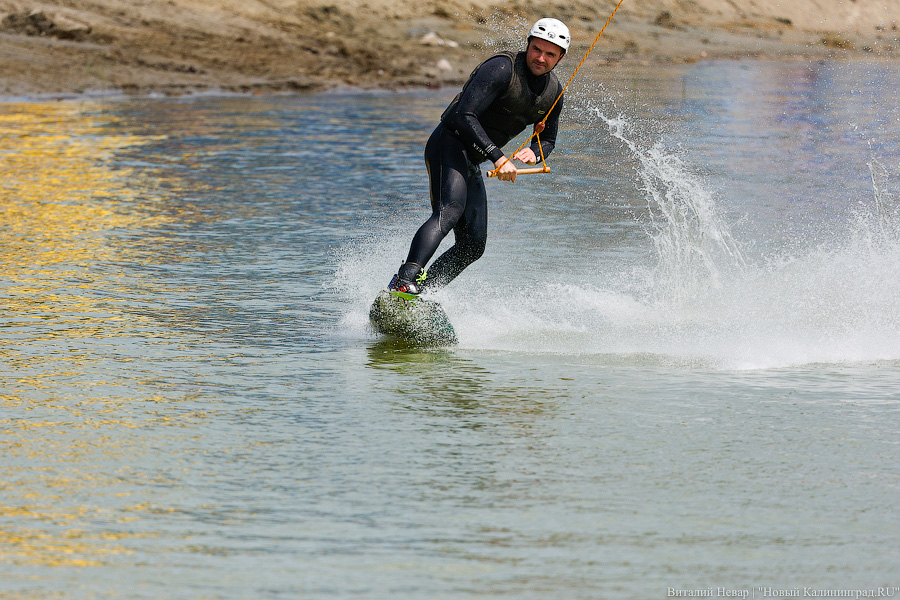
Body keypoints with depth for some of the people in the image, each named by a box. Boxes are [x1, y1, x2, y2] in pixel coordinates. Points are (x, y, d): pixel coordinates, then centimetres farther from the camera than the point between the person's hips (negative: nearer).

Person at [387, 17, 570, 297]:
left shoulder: (553, 92, 7)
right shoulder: (502, 68, -18)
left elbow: (548, 138, 20)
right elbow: (465, 115, -25)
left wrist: (534, 152, -6)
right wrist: (498, 157, -31)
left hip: (471, 163, 9)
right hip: (450, 143, -9)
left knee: (473, 245, 1)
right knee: (449, 212, -32)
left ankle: (419, 296, 1)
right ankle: (404, 281, -47)